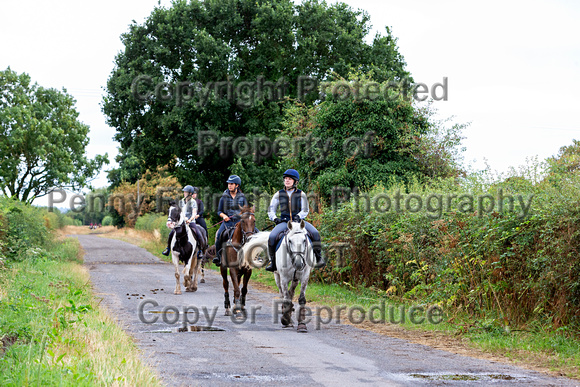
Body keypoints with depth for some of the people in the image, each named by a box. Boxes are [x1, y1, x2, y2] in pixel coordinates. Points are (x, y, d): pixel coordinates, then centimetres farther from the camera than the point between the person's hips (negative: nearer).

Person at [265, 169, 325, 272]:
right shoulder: (279, 194, 9)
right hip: (284, 221, 1)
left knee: (314, 233, -27)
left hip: (299, 221, -1)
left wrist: (298, 216, -17)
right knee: (272, 237, -27)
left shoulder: (301, 194, 6)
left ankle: (318, 257, -18)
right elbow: (271, 210, 13)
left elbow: (305, 210, 3)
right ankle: (272, 261, -10)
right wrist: (274, 218, -7)